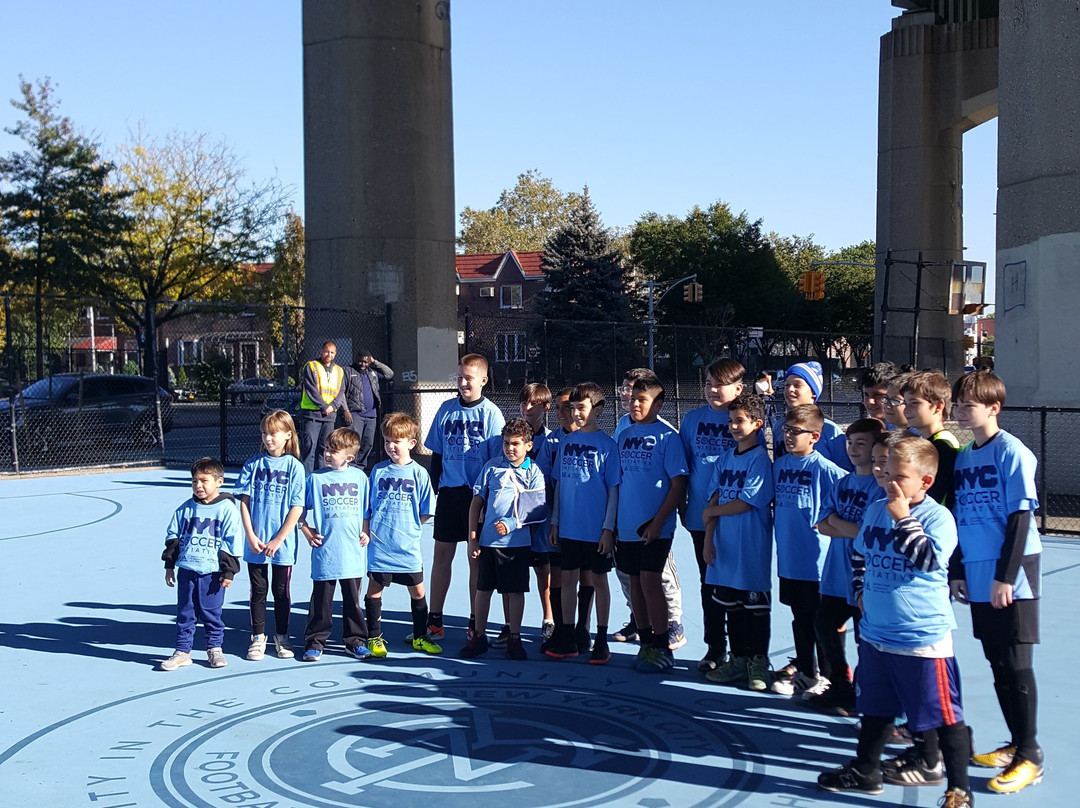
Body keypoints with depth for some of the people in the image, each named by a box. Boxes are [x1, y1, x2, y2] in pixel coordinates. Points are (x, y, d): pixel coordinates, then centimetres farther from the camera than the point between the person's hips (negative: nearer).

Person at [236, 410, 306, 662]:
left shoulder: (294, 466, -5)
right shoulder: (253, 464, 2)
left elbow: (297, 508, -7)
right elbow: (244, 501, 1)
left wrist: (278, 540, -11)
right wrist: (251, 536, -7)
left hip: (283, 543, -2)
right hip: (256, 542, 2)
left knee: (281, 591, 9)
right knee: (258, 590, 9)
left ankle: (281, 637, 22)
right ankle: (258, 638, 20)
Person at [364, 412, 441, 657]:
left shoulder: (419, 473, -1)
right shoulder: (378, 470, 4)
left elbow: (426, 512, 3)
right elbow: (366, 506, 11)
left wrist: (408, 527, -3)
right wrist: (367, 529, 0)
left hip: (408, 546, -1)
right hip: (378, 545, 1)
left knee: (417, 591, 6)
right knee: (374, 590, 5)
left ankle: (419, 637, 22)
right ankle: (374, 637, 20)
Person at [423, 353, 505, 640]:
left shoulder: (491, 414, -4)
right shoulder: (447, 409, 7)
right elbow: (437, 453, 12)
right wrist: (433, 487, 7)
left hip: (479, 493, -3)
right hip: (449, 491, 3)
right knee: (441, 555, 5)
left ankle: (476, 624, 14)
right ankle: (434, 621, 14)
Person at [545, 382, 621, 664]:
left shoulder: (607, 445, -7)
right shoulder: (566, 442, 7)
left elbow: (614, 490, -7)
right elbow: (559, 484, 11)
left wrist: (608, 528, -11)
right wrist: (554, 521, 8)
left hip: (596, 529, -5)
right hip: (568, 527, 5)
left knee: (598, 580, 5)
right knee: (568, 578, 10)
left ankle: (601, 642, 13)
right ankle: (567, 640, 19)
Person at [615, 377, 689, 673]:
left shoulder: (667, 435, -7)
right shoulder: (624, 435, 12)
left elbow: (678, 484, -10)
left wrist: (658, 521, -15)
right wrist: (613, 521, 11)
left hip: (655, 527, -6)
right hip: (627, 526, 6)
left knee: (650, 581, -9)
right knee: (635, 582, 10)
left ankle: (662, 649, 2)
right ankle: (646, 643, 21)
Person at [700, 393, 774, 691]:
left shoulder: (760, 459, -10)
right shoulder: (724, 459, 11)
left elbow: (745, 503, -15)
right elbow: (715, 500, 8)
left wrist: (711, 512, -3)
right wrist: (708, 538, -1)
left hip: (752, 547, -6)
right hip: (724, 545, 7)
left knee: (755, 605, 2)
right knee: (729, 605, 12)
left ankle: (758, 663, 13)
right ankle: (738, 660, 23)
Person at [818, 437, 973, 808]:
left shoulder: (938, 517, -12)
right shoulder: (876, 510, 7)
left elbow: (929, 558, -29)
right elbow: (860, 555, 21)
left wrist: (904, 518, -24)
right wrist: (862, 591, 12)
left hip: (923, 640, -7)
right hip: (875, 634, 7)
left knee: (945, 715, 2)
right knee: (875, 709, 22)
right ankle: (865, 772, 38)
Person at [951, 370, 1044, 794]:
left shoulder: (1012, 452, -11)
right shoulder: (963, 457, 10)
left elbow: (1020, 517, -14)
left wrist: (1005, 576, -16)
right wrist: (958, 571, 13)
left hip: (1012, 576, -7)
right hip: (978, 576, 7)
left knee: (1015, 665, -2)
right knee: (997, 663, 13)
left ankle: (1030, 757, 9)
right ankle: (1017, 743, 26)